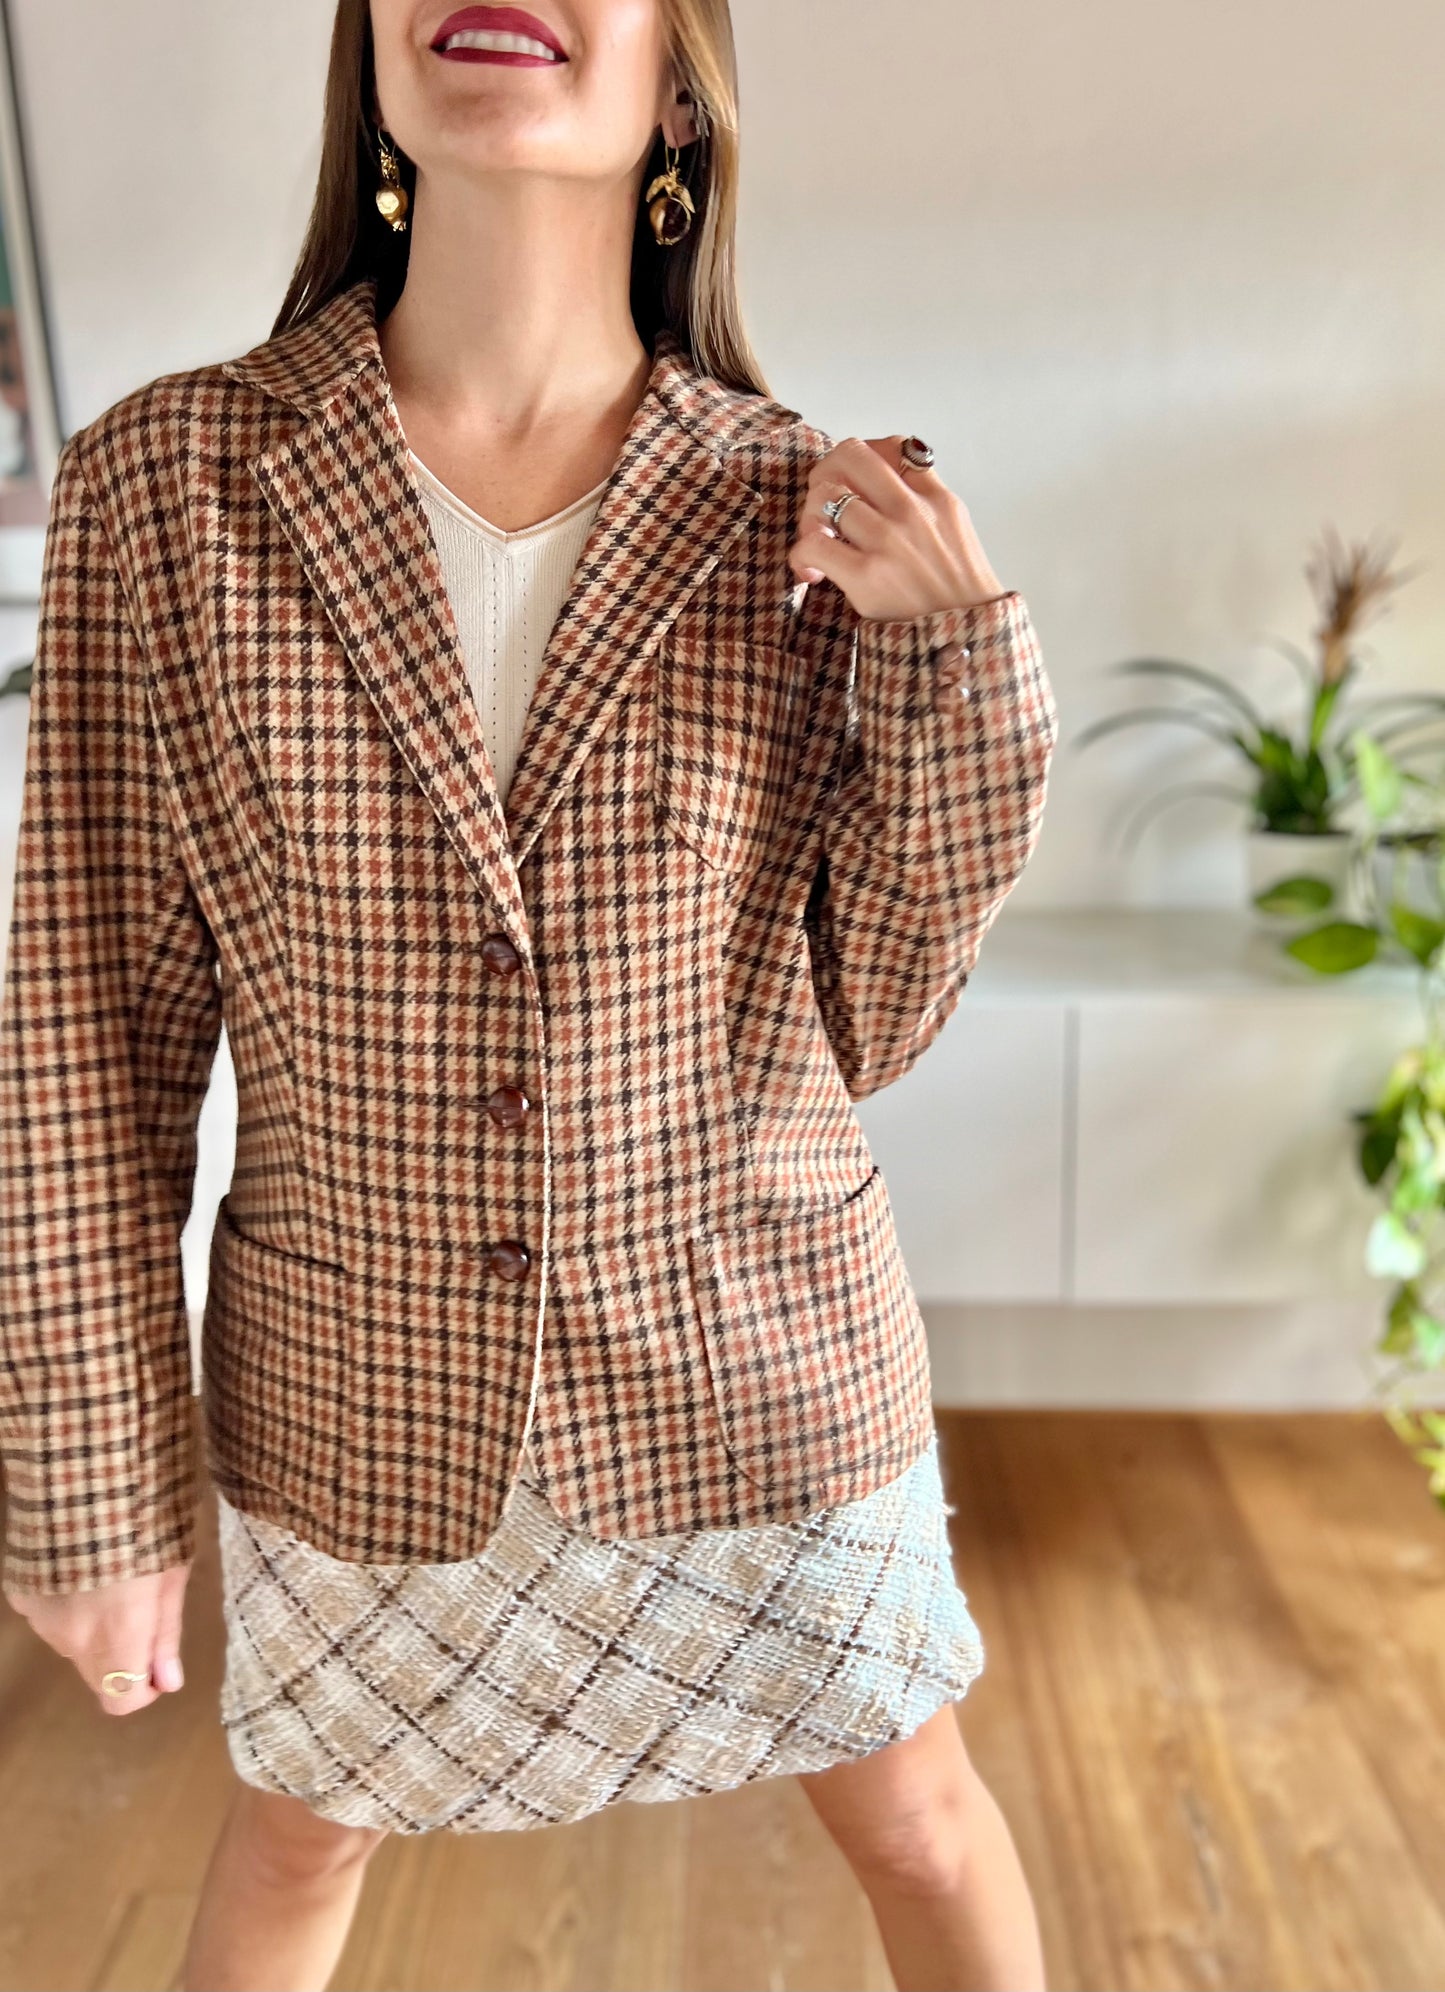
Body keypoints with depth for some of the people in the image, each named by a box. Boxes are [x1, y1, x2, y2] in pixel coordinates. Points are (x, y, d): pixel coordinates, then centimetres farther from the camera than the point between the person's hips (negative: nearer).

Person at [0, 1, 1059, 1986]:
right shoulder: (161, 480, -11)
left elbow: (858, 1022, -5)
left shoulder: (813, 519, -10)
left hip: (755, 1374, 1)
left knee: (915, 1817, 23)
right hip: (362, 1393, 0)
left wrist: (951, 656, -18)